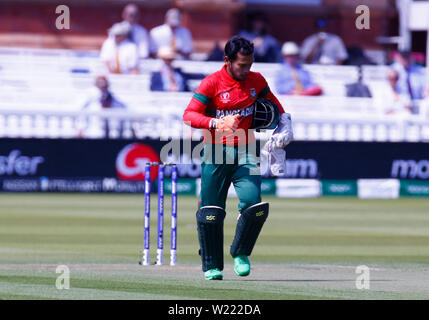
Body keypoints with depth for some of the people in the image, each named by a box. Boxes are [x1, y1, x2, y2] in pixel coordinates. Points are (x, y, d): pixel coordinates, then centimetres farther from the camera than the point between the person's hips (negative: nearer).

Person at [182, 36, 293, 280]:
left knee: (254, 205, -14)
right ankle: (212, 266, 12)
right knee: (211, 211, -3)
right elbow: (189, 115, -14)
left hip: (245, 153, 2)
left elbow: (272, 102, 26)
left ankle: (241, 254, 10)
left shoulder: (256, 81, 5)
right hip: (216, 154, -2)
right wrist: (218, 123, -29)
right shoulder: (212, 83, -8)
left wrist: (286, 127, 13)